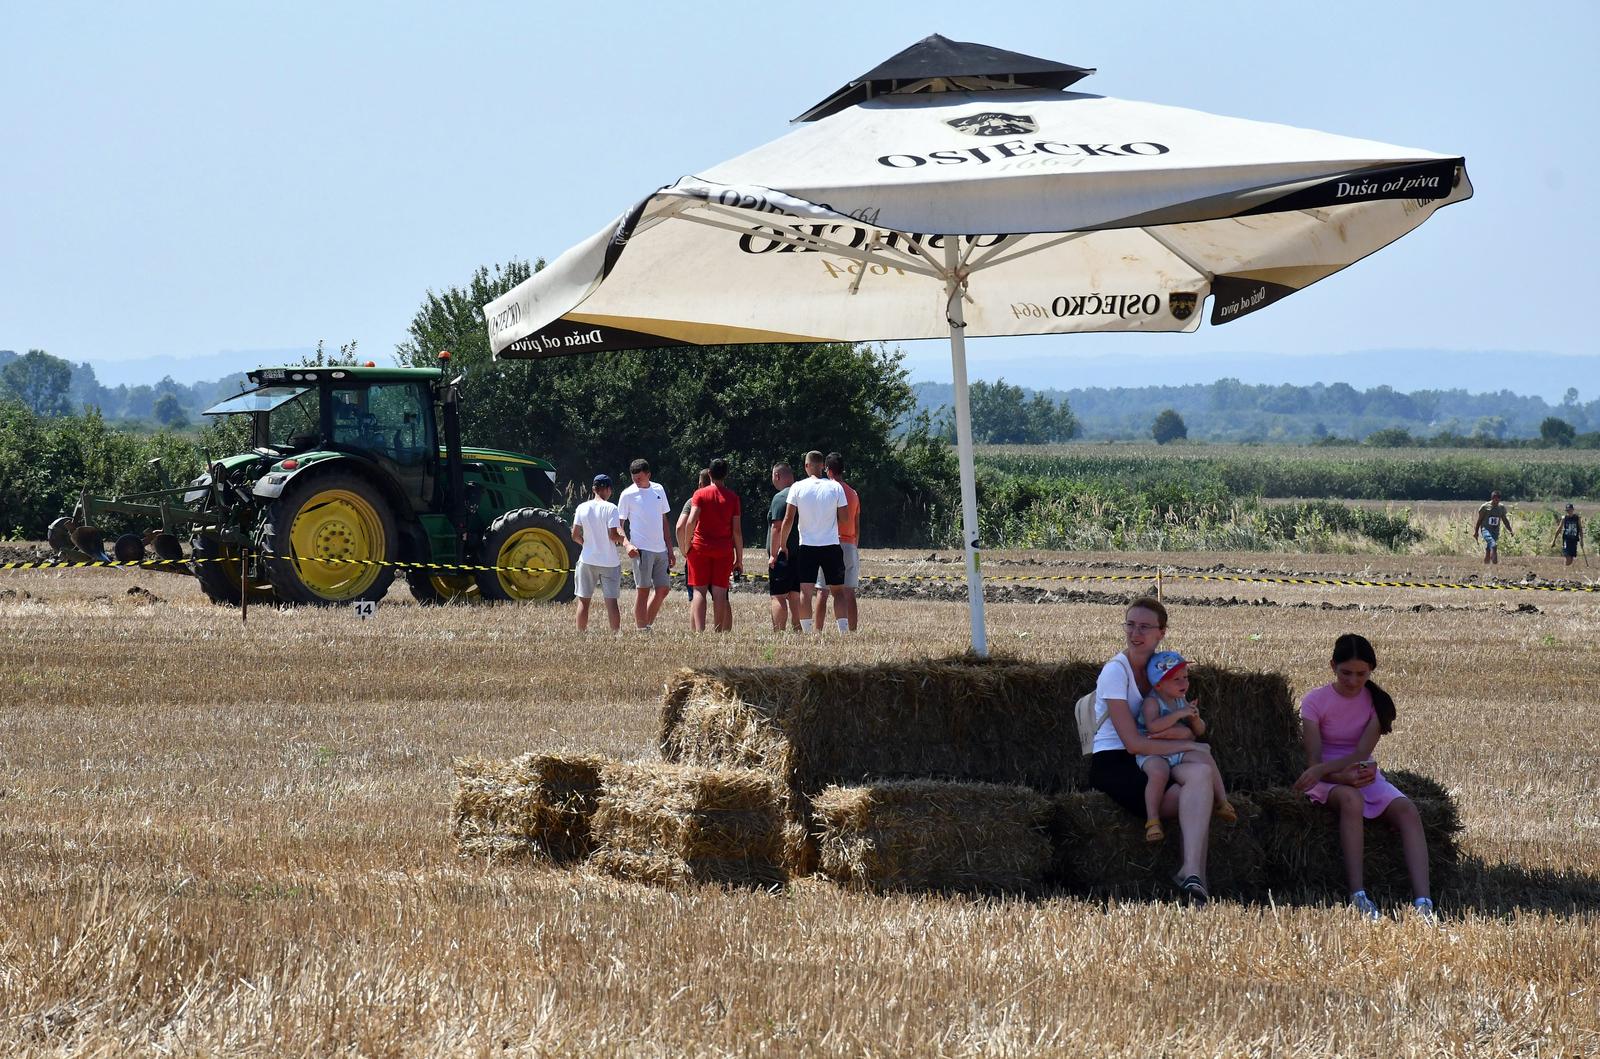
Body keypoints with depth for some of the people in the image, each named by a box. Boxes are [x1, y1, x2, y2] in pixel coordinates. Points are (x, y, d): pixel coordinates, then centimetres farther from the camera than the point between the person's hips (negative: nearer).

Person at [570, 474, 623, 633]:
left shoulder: (582, 508, -1)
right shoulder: (610, 508, -11)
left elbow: (575, 536, 0)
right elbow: (613, 535, -16)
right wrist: (622, 538, 5)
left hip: (587, 560, 2)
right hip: (609, 562, -2)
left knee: (583, 601, 9)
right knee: (611, 602, 1)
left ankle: (581, 634, 9)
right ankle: (616, 633, 0)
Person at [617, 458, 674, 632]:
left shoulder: (658, 490, 11)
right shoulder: (628, 494, -3)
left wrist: (670, 550, 16)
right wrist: (627, 544, -21)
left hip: (661, 549, 6)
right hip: (641, 549, -6)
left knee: (663, 589, 6)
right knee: (643, 590, -5)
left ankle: (647, 623, 16)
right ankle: (642, 630, -2)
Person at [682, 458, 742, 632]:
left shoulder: (700, 494, -1)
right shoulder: (732, 497, 4)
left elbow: (691, 522, -12)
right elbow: (737, 530, 3)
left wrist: (686, 547, -3)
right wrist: (739, 558, 9)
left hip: (700, 548, -1)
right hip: (724, 550, 1)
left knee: (699, 591, -1)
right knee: (720, 593, 2)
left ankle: (699, 631, -15)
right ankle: (718, 632, -1)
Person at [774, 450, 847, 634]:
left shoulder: (798, 488, -3)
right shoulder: (835, 487, -2)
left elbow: (788, 520, -3)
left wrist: (782, 545, 6)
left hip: (807, 546, -1)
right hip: (832, 545, 1)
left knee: (804, 590, 2)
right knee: (837, 590, 6)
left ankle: (807, 631, -5)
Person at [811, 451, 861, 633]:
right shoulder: (853, 494, 12)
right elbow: (857, 527, 15)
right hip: (850, 546, 5)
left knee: (823, 592, -1)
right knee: (849, 592, 3)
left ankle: (818, 630, -4)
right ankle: (851, 631, 0)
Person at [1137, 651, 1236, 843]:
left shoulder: (1181, 701, 12)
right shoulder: (1152, 702, -9)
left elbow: (1200, 731, 15)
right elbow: (1153, 727, -27)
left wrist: (1194, 718, -10)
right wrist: (1180, 714, -28)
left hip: (1178, 749, 6)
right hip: (1153, 753, -6)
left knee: (1205, 758, -17)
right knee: (1159, 772, -36)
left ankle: (1221, 803, -8)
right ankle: (1152, 820, -33)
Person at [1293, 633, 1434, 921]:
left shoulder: (1377, 702, 2)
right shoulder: (1315, 701, -4)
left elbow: (1362, 753, -10)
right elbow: (1314, 761, -10)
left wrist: (1321, 769, -26)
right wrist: (1346, 777, -28)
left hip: (1366, 776, 3)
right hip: (1328, 779, -3)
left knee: (1407, 811, -28)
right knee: (1351, 799, -39)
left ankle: (1423, 903, -45)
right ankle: (1358, 897, -45)